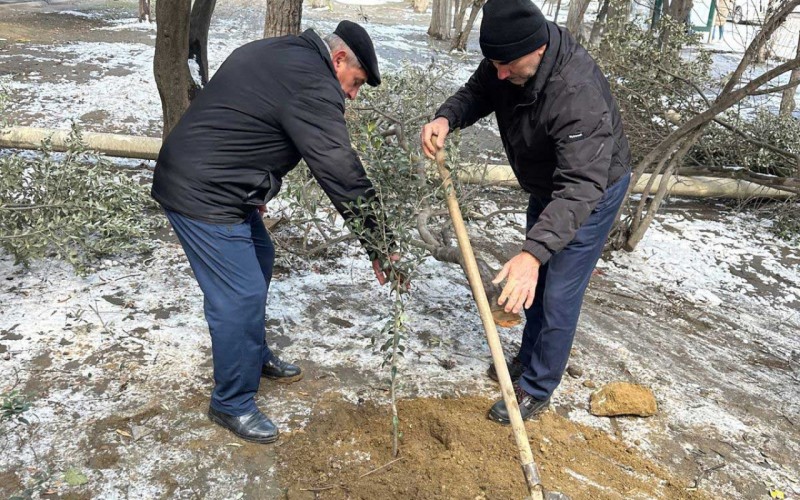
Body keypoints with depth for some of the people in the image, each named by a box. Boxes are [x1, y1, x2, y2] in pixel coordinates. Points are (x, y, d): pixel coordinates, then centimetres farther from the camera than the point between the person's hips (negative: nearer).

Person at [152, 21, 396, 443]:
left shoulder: (276, 54, 13)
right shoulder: (313, 84, -19)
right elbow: (341, 172, -22)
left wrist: (254, 188, 21)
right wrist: (377, 246, -17)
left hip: (210, 181, 11)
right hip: (203, 195, -11)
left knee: (259, 259, 23)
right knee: (241, 297, -6)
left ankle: (255, 355, 39)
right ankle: (231, 404, 12)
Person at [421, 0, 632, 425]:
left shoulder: (578, 93, -42)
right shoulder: (506, 59, -19)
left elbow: (581, 187, -47)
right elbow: (476, 94, -3)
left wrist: (533, 252, -58)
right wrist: (446, 118, -27)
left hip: (592, 190, -8)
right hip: (547, 184, 8)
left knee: (558, 293, -3)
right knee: (537, 279, 21)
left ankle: (536, 390, 16)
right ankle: (529, 359, 41)